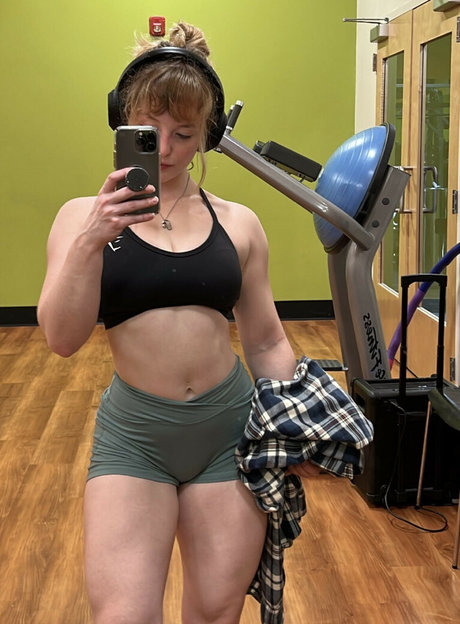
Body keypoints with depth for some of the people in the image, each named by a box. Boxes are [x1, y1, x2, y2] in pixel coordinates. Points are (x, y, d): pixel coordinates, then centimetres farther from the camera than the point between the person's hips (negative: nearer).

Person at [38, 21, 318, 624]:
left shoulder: (238, 224, 5)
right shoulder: (84, 216, 1)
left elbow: (267, 342, 10)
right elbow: (62, 338, -9)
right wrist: (90, 242, -21)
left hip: (232, 425, 2)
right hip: (134, 434, -1)